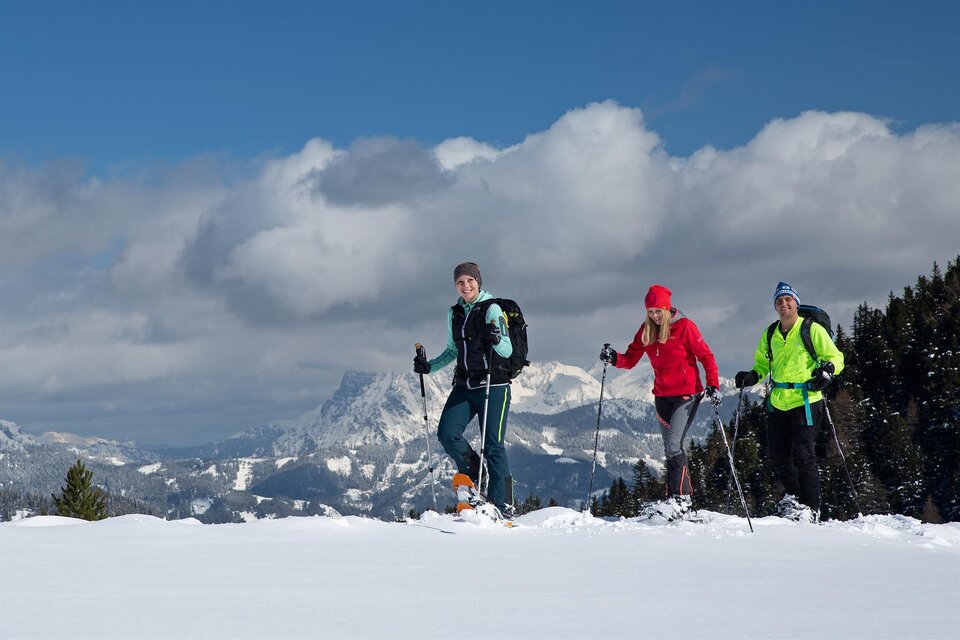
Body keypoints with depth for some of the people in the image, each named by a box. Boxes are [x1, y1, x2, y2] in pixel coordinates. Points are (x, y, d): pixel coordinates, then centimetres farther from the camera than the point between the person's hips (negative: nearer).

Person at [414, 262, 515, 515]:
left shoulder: (492, 309, -6)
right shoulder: (454, 313, 13)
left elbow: (507, 351, -13)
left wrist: (496, 339, -34)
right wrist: (429, 366, 14)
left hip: (493, 385, -6)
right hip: (464, 385, 6)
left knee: (493, 445, -8)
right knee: (447, 434, -12)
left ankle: (502, 505, -2)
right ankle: (473, 473, 13)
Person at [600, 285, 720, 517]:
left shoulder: (684, 327, -8)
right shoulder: (646, 331, 6)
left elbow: (706, 356, -5)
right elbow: (630, 360, 6)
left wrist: (713, 385, -15)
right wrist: (614, 358, -15)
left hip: (687, 393, -6)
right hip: (662, 395, 6)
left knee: (673, 445, -18)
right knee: (671, 449, 9)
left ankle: (680, 498, -16)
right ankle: (677, 498, 14)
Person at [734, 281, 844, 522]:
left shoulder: (812, 330, -4)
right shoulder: (770, 335, 11)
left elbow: (835, 357, -1)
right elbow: (762, 363, 24)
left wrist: (826, 370, -21)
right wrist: (752, 376, 4)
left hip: (806, 401, -6)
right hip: (778, 402, 6)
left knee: (803, 455, -9)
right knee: (777, 453, 8)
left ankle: (811, 508, 2)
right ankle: (793, 496, 32)